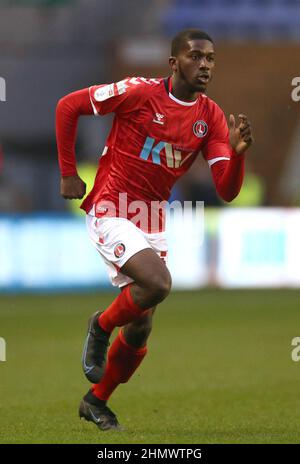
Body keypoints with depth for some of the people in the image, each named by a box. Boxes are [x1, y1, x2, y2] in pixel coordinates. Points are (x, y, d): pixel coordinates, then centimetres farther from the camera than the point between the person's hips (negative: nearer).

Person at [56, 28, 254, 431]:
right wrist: (68, 173, -6)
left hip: (152, 223, 6)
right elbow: (67, 107, -6)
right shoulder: (140, 93, -13)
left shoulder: (211, 117, 1)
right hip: (110, 212, -6)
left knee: (140, 329, 9)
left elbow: (227, 191, -3)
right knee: (158, 283, -29)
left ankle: (96, 401, 29)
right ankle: (101, 326, 0)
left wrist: (238, 152, -23)